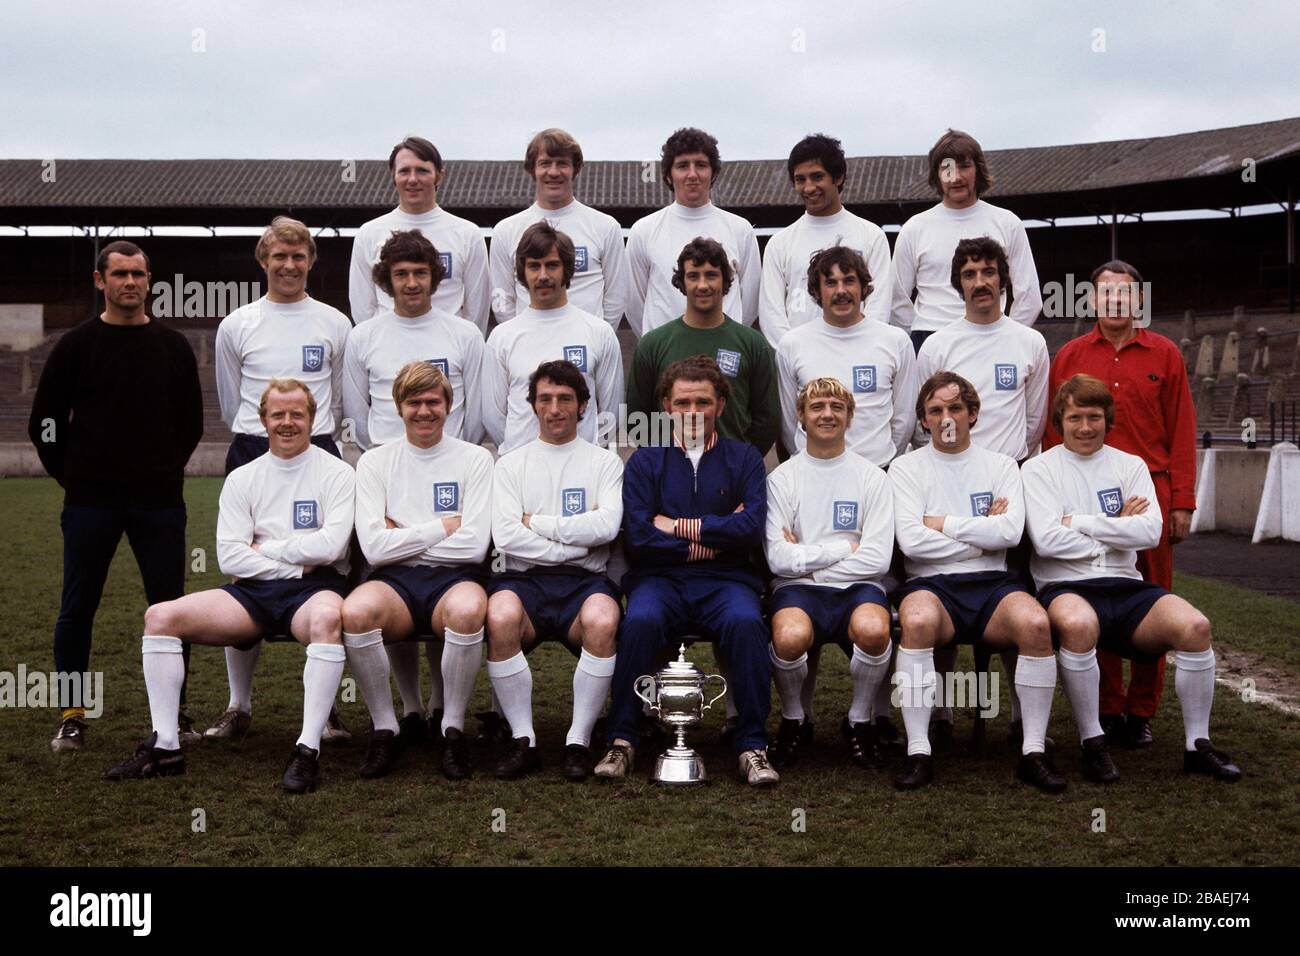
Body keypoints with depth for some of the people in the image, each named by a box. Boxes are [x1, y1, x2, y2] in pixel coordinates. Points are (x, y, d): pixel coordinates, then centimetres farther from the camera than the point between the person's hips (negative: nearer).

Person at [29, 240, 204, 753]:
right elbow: (45, 421, 5)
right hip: (90, 503, -1)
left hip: (160, 502, 1)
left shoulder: (173, 346, 7)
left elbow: (192, 420, 15)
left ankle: (174, 713, 16)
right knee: (77, 610, 4)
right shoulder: (75, 346, 1)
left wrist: (167, 471, 10)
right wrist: (71, 476, 2)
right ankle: (72, 717, 16)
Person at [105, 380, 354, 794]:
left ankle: (308, 750, -37)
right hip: (255, 591, 4)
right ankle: (165, 747, -12)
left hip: (315, 589, -4)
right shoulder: (242, 479, 13)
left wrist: (265, 548, -4)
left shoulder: (336, 473, 2)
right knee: (160, 616, -14)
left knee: (327, 618, -41)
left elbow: (329, 545, -12)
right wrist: (295, 566, -8)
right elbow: (229, 555, 1)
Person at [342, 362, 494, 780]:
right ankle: (384, 728, -12)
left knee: (468, 609, -37)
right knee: (355, 611, -34)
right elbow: (374, 547, -4)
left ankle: (453, 728, -15)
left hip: (454, 578, -1)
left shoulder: (475, 459, 7)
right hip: (395, 581, 1)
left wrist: (403, 537, -1)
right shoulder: (375, 461, 10)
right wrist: (442, 527, -3)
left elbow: (474, 544, -6)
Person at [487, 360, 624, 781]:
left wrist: (537, 522, -2)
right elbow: (505, 535, 0)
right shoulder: (511, 464, 16)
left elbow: (606, 526, -4)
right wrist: (575, 536, -4)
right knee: (500, 617, -34)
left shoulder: (605, 462, 15)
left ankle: (579, 740, -19)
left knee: (602, 620, -35)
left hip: (585, 580, 0)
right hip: (523, 577, 1)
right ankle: (523, 739, -19)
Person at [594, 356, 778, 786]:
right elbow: (636, 536, -3)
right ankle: (621, 740, -18)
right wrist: (714, 535, -4)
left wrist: (680, 526, -5)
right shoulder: (645, 461, 13)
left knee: (746, 621, -33)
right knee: (640, 620, -33)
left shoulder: (743, 458, 14)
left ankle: (752, 745, -21)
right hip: (660, 578, 0)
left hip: (725, 580, 0)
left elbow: (752, 526, -4)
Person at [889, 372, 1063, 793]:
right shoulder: (906, 468, 10)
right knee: (918, 620, -37)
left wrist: (944, 524, -3)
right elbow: (911, 540, -6)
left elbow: (1010, 531, -3)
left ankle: (1033, 751, -19)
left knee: (1035, 622, -31)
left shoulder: (1000, 465, 15)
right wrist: (982, 534, -1)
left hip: (993, 584, 2)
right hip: (931, 584, -2)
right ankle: (918, 753, -28)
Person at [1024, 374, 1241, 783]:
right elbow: (1046, 540, -10)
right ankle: (1092, 742, -20)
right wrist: (1115, 530, -2)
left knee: (1195, 625, -24)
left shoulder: (1130, 465, 14)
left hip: (1127, 586, 4)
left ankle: (1197, 745, -6)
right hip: (1066, 587, -3)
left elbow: (1150, 531, -3)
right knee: (1078, 624, -39)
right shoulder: (1039, 469, 5)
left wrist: (1079, 523, -6)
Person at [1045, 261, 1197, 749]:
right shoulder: (1069, 357, 8)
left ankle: (1141, 712, 13)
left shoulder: (1164, 355, 8)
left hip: (1151, 494, 0)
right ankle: (1107, 709, 13)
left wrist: (1182, 502, 0)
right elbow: (1052, 432, 7)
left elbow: (1182, 431, 5)